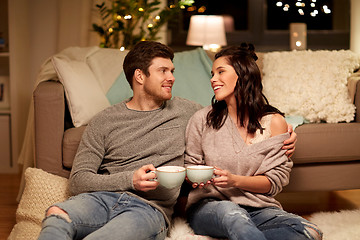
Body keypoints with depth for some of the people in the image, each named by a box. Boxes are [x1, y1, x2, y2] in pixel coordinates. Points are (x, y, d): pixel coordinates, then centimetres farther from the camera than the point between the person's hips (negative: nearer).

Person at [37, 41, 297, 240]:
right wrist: (130, 179, -10)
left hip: (150, 209, -1)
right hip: (103, 197, 1)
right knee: (57, 217, -35)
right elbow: (79, 180, 5)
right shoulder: (104, 121, 12)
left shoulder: (184, 110, 18)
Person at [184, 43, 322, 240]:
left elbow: (275, 181, 0)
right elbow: (190, 165, 14)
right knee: (231, 213, -41)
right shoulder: (202, 120, 5)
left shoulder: (274, 122, 2)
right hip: (208, 205, -3)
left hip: (257, 208, 3)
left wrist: (235, 180, -16)